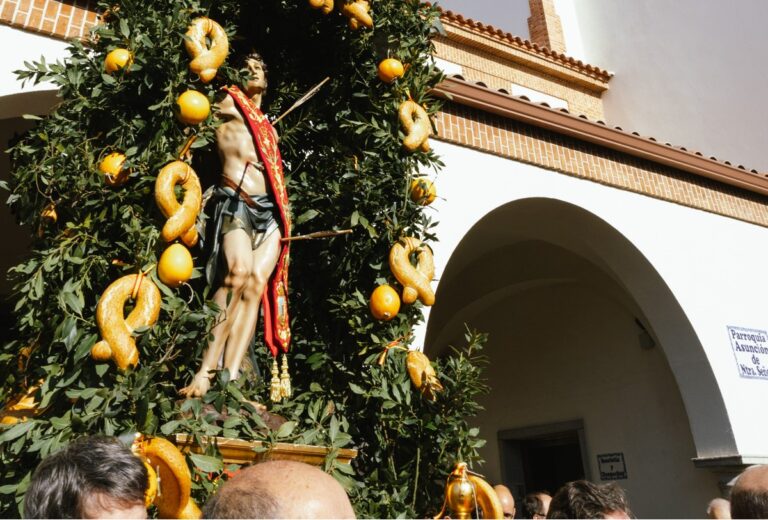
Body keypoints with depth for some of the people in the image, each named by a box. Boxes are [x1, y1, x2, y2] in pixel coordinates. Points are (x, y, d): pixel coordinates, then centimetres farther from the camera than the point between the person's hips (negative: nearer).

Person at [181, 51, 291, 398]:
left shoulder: (270, 127, 30)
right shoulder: (228, 105, 14)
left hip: (271, 212, 5)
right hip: (236, 204, -5)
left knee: (257, 284, -17)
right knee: (238, 272, -30)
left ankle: (229, 379, -24)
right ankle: (206, 372, -30)